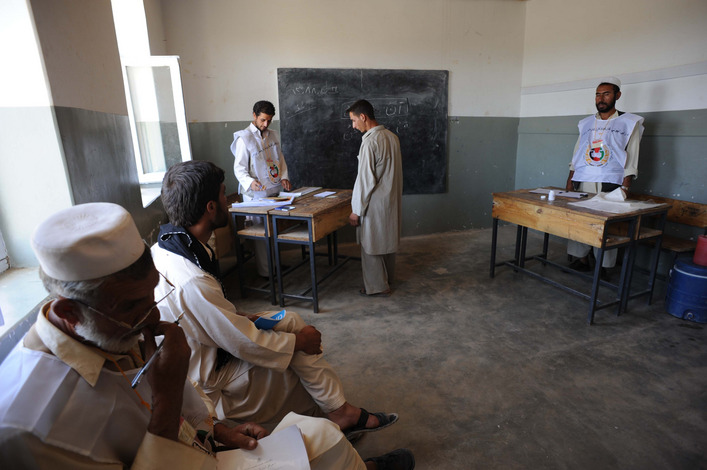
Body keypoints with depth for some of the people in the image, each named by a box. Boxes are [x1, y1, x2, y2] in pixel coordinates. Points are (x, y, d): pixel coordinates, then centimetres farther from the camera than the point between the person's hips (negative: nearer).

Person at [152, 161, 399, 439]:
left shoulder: (162, 249, -4)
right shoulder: (193, 283, -35)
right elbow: (247, 345, -26)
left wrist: (242, 318, 4)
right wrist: (300, 341, -11)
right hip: (210, 389, -9)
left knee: (291, 321, 5)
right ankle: (340, 412, 10)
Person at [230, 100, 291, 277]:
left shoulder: (273, 135, 11)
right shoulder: (244, 138, -9)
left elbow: (280, 159, 19)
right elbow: (239, 168, -11)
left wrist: (283, 177, 1)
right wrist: (250, 182, -30)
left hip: (274, 190, 6)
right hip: (256, 194, -6)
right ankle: (265, 271, 11)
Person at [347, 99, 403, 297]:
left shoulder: (370, 142, -20)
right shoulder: (392, 137, 6)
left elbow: (365, 179, -21)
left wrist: (356, 210, -14)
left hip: (375, 203, -9)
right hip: (392, 199, 9)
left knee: (370, 244, 5)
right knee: (387, 239, 19)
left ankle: (377, 286, 15)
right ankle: (387, 278, 34)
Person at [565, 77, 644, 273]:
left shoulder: (629, 123, 5)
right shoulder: (586, 123, 15)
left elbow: (631, 159, 0)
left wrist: (625, 187, -9)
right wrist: (569, 180, 8)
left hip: (610, 185, -3)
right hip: (582, 183, 4)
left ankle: (603, 266, 5)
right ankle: (582, 259, 11)